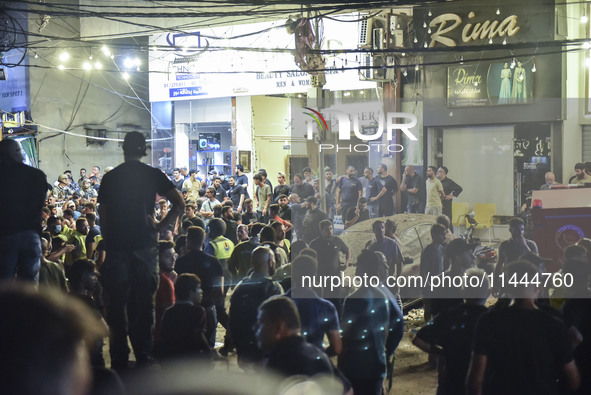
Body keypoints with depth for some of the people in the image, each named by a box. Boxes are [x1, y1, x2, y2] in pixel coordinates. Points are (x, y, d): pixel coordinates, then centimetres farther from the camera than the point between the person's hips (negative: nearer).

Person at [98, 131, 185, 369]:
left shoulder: (110, 177, 3)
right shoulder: (153, 175, 1)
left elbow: (103, 216, 3)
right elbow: (179, 205, -7)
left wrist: (107, 242, 12)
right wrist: (160, 226, 1)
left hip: (116, 245, 0)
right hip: (145, 244, 0)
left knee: (117, 301, 6)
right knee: (144, 300, 7)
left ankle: (119, 358, 8)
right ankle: (143, 356, 9)